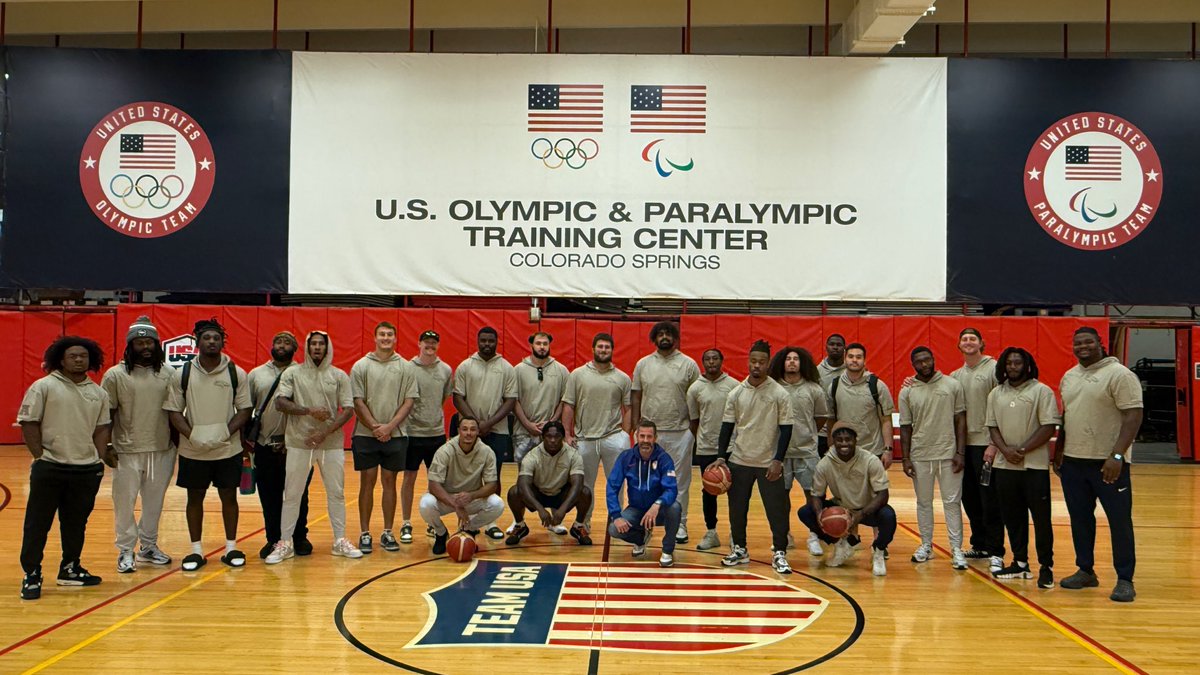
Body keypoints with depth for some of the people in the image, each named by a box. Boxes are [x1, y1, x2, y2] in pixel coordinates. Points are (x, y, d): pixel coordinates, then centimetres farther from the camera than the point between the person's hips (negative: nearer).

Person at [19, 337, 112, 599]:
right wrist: (41, 456, -9)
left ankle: (70, 569, 27)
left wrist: (102, 457, 5)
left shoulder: (98, 393, 9)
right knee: (38, 523, 3)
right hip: (49, 469, -4)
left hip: (87, 470, 4)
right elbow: (28, 423, -5)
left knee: (76, 524, 14)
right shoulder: (44, 387, -4)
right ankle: (31, 575, 12)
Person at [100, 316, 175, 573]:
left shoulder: (167, 374, 5)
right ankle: (126, 551, 15)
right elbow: (107, 414, -2)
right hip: (127, 452, -3)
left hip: (162, 450, 3)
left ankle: (149, 546, 27)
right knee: (125, 502, 2)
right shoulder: (115, 375, -3)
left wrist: (177, 443, 10)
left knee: (154, 502, 13)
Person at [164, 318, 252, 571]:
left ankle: (231, 548, 20)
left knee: (229, 496, 7)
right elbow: (174, 410, 0)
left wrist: (226, 432, -15)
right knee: (195, 498, 10)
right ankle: (196, 550, 21)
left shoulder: (237, 373, -1)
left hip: (228, 448, 0)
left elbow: (244, 409, 0)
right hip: (192, 450, 0)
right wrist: (192, 434, -15)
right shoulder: (182, 374, -1)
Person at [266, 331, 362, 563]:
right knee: (292, 494, 6)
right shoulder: (292, 373, 3)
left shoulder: (339, 376, 4)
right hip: (298, 443, -1)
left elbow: (348, 409, -2)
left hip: (332, 444, 1)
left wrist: (325, 432, -13)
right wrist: (309, 410, -19)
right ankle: (284, 543, 15)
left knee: (336, 493, 8)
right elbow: (280, 402, -8)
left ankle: (340, 541, 19)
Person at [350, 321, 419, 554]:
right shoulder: (361, 366, 2)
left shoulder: (405, 367, 4)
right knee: (367, 482, 3)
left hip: (395, 435, 1)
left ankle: (388, 533, 15)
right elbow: (358, 402, -2)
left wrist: (389, 426, -11)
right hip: (366, 435, -1)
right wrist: (374, 427, -11)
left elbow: (408, 402, 0)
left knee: (389, 481, 7)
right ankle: (365, 534, 11)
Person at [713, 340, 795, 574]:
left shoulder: (779, 393, -6)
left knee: (777, 509, -3)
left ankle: (779, 553, 8)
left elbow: (786, 429, -5)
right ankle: (739, 549, 26)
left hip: (769, 463, -3)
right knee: (737, 508, 11)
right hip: (739, 461, 3)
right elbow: (727, 426, 5)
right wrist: (721, 457, -1)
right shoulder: (736, 393, 1)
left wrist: (778, 460, -11)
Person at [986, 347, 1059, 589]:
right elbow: (992, 426, 9)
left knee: (1041, 517, 0)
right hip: (1004, 466, 5)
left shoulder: (1041, 391, -4)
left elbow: (1049, 427, -10)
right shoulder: (996, 394, 10)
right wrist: (1005, 449, -8)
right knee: (1012, 516, 11)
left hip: (1035, 466, -5)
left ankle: (1046, 567, 10)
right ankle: (1020, 563, 23)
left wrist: (1023, 450, -15)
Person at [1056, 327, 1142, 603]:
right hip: (1072, 461, 7)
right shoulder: (1068, 377, 13)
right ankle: (1085, 571, 25)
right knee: (1080, 518, 13)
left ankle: (1125, 580, 9)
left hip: (1107, 462, -6)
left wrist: (1117, 455, -21)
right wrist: (1059, 450, 17)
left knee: (1119, 520, 0)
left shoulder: (1119, 374, -9)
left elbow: (1133, 416, -15)